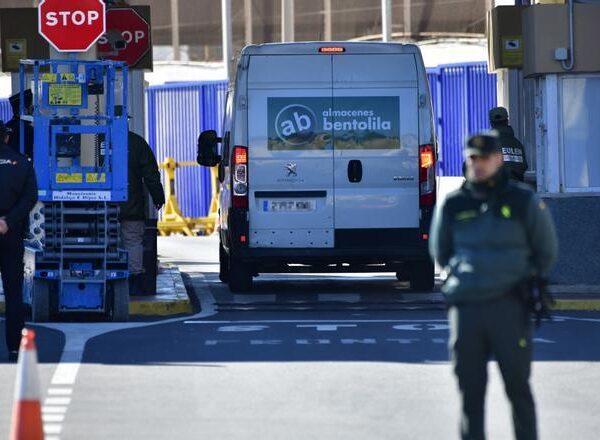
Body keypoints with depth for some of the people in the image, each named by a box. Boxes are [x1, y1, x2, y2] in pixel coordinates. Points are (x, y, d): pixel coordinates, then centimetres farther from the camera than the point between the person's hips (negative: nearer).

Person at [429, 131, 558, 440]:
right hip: (466, 308, 2)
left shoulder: (523, 200, 1)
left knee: (518, 386, -2)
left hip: (510, 308, -2)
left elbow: (546, 251, 14)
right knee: (470, 389, 5)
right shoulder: (452, 205, 6)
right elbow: (440, 253, 22)